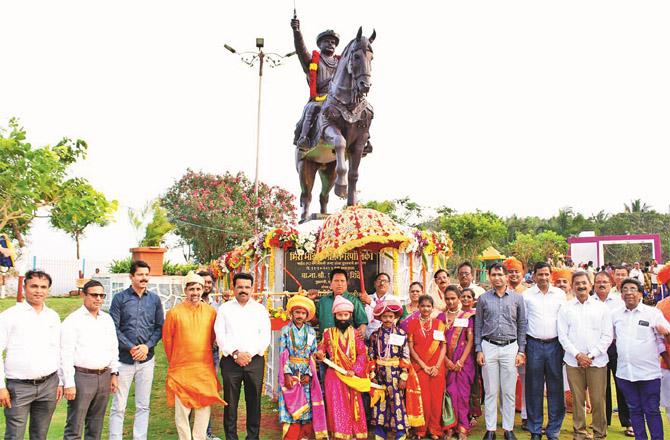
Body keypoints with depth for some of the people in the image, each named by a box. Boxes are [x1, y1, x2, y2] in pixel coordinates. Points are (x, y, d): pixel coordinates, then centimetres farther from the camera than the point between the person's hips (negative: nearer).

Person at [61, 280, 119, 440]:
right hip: (81, 377, -5)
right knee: (74, 427, -2)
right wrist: (68, 383, -13)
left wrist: (114, 373, 11)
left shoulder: (107, 319, 11)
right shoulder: (73, 320, -7)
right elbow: (66, 354, -10)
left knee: (96, 425, 14)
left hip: (104, 377, 6)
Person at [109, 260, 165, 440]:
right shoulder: (120, 298, -2)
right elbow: (114, 328, -5)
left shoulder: (154, 299, 5)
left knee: (143, 406, 10)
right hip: (124, 358, -2)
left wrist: (147, 346, -8)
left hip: (146, 359, 2)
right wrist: (131, 347, -11)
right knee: (118, 406, 3)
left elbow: (159, 327, 7)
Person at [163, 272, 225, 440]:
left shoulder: (211, 311, 2)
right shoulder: (174, 312, -4)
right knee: (182, 409, 3)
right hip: (181, 369, -2)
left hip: (205, 369, 2)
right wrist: (174, 361, 13)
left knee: (204, 407, 8)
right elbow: (167, 339, 5)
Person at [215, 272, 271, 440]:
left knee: (254, 402, 4)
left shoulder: (260, 309, 9)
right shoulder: (224, 309, 8)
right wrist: (235, 354, -12)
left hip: (255, 361, 0)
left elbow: (265, 337, 1)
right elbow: (220, 336, -1)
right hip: (230, 361, 0)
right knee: (230, 402, 3)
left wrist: (249, 354, -10)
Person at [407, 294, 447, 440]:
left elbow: (443, 346, 5)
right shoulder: (412, 324, 4)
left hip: (437, 367, 1)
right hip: (419, 367, -1)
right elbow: (411, 348, 1)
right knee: (423, 399, -3)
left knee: (436, 399, 1)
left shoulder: (439, 323, 8)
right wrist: (423, 365, -7)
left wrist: (437, 366, -6)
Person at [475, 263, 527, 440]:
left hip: (510, 347, 0)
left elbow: (522, 325, 6)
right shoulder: (483, 298, 4)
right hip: (489, 347, 0)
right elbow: (478, 325, 6)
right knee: (490, 391, 5)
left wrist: (521, 351, 1)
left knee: (509, 392, 5)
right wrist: (478, 350, 0)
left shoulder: (517, 298, 4)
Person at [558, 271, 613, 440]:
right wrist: (577, 354, -8)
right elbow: (562, 335, 3)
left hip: (597, 361, 0)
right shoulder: (565, 308, 6)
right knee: (577, 399, 5)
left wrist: (592, 355, -7)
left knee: (598, 399, 0)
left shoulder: (601, 307, 5)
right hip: (573, 361, 1)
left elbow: (607, 336, 2)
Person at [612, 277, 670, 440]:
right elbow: (611, 336, 19)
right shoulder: (615, 315, 7)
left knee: (651, 411, 4)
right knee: (634, 409, 14)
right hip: (624, 372, 4)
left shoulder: (653, 313, -2)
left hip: (648, 372, -3)